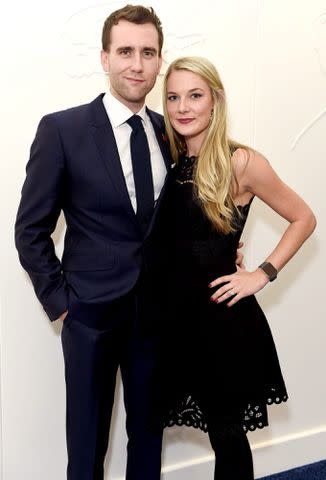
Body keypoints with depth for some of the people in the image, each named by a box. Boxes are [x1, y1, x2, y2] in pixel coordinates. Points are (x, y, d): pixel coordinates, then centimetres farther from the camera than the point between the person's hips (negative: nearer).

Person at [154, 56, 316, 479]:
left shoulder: (240, 163, -11)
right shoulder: (169, 159, 3)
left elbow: (303, 219, -2)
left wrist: (263, 273, -9)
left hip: (222, 320, -4)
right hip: (172, 313, 5)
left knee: (226, 430, 11)